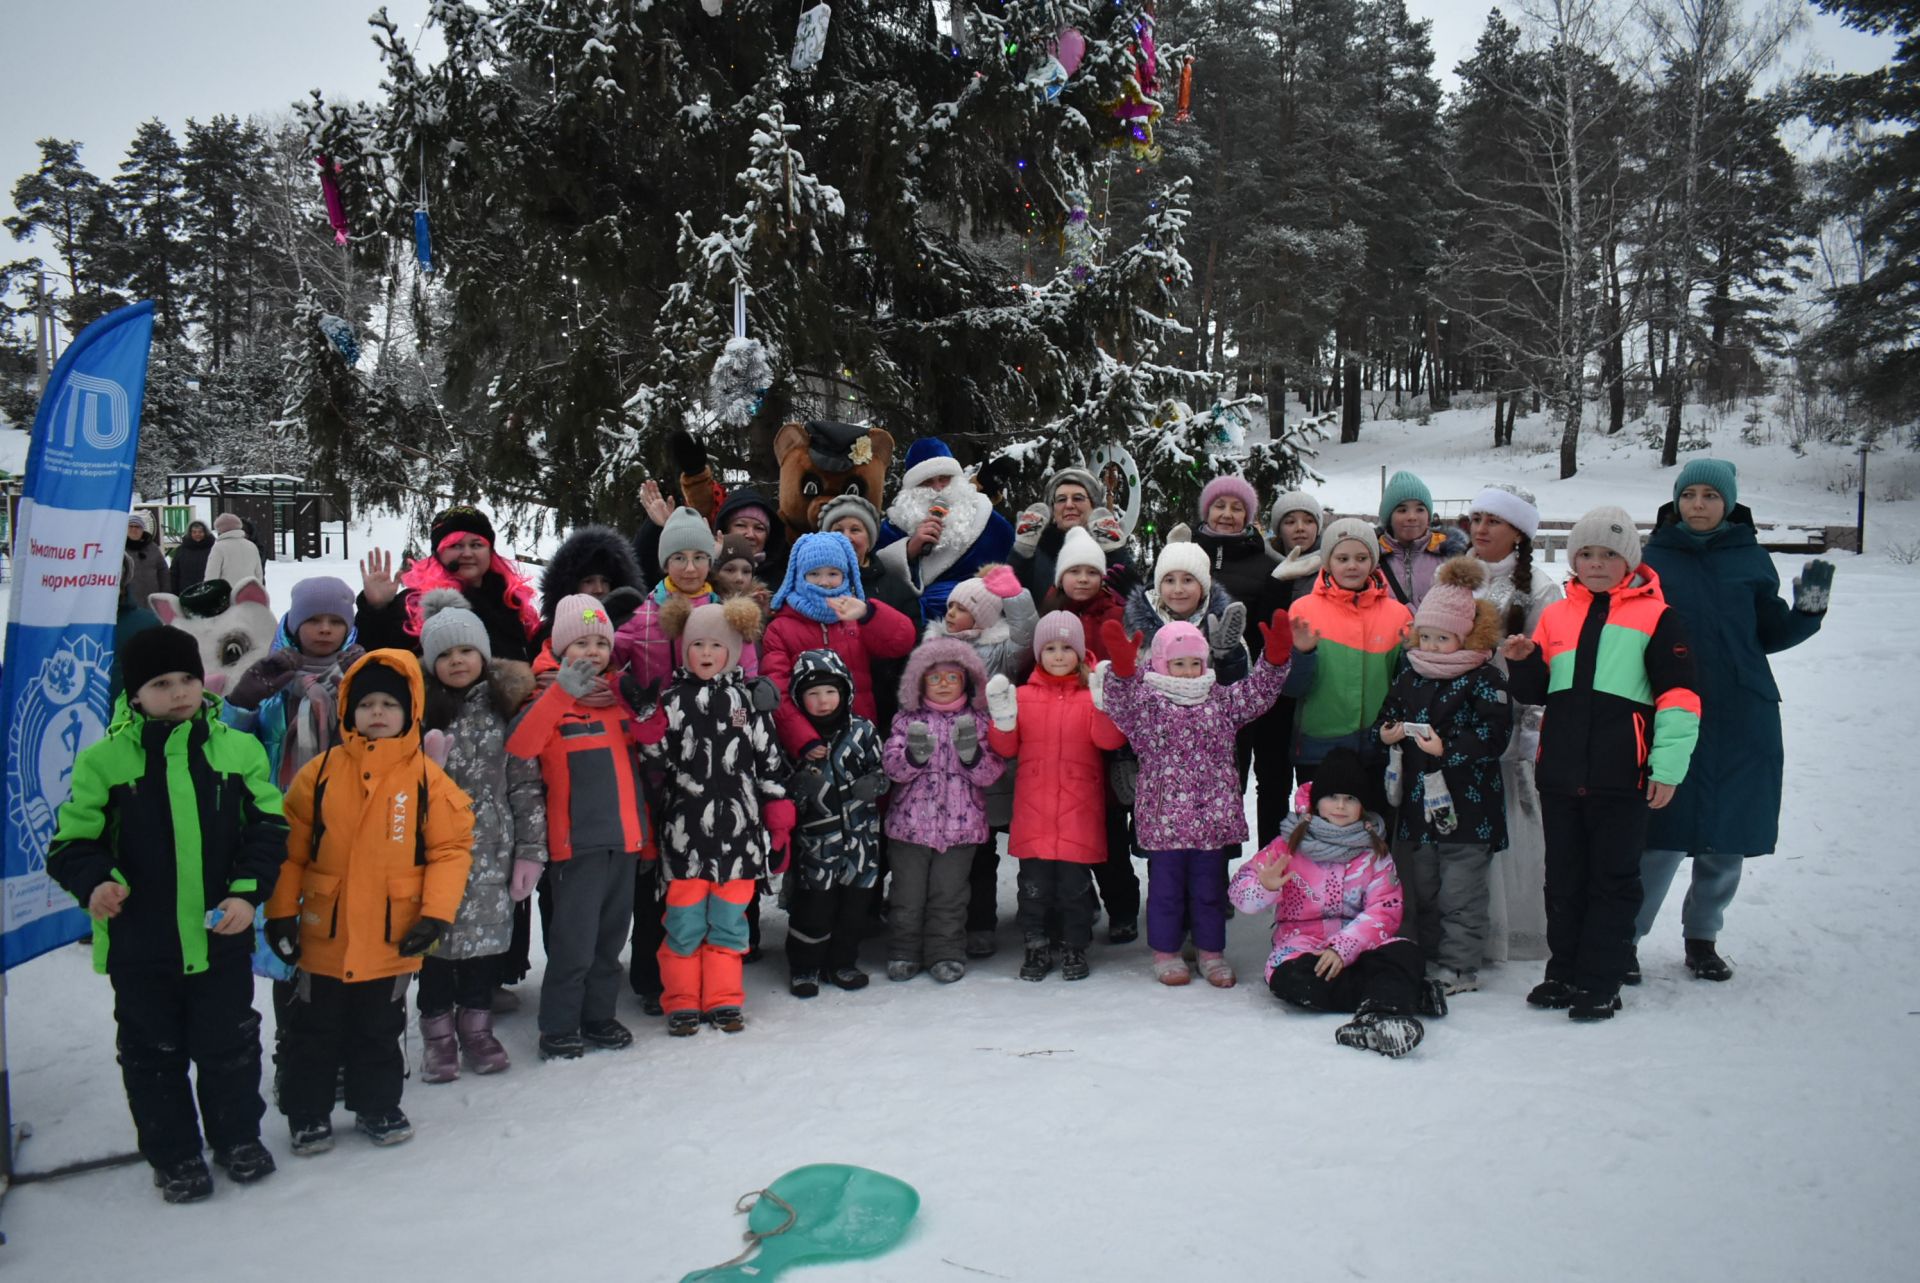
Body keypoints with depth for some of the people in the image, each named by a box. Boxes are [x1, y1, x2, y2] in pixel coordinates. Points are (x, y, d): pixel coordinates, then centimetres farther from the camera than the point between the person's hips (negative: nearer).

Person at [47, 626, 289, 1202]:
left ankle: (238, 1138, 34)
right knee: (153, 1053, 13)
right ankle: (173, 1155, 31)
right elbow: (71, 841, -1)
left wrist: (248, 891, -11)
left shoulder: (239, 750, -1)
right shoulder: (103, 760, -5)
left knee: (230, 1045, 13)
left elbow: (267, 828, 2)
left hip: (222, 937, 1)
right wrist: (94, 882, -22)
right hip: (139, 943, 0)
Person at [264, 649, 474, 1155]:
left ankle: (377, 1106, 33)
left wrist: (436, 913, -13)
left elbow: (452, 848, -6)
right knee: (315, 1032, 14)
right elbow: (289, 847, 1)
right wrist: (281, 911, -1)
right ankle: (308, 1113, 30)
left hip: (393, 941, 0)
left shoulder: (428, 777, -7)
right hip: (324, 937, 1)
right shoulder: (320, 772, -4)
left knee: (379, 1031, 17)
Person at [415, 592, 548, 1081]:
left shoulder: (505, 705, 3)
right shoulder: (419, 708, 1)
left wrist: (530, 850, 0)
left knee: (486, 931, 6)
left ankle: (476, 1024, 23)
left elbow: (526, 784, 3)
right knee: (435, 931, 1)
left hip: (490, 847, 1)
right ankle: (438, 1031, 17)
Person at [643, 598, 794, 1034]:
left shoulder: (748, 700, 6)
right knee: (685, 921, 5)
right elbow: (659, 754, 0)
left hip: (739, 828, 1)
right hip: (687, 829, -1)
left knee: (728, 920, 9)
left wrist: (778, 816, 7)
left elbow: (769, 758, 8)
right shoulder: (674, 698, 3)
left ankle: (723, 999, 21)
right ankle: (682, 1001, 18)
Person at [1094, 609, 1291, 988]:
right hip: (1164, 816, -3)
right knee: (1166, 887, 7)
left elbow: (1259, 692, 6)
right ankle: (1165, 953, 21)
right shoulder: (1148, 701, -3)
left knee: (1210, 887, 13)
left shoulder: (1221, 700, 10)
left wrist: (1275, 658, -10)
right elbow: (1122, 705, -20)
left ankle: (1212, 952, 26)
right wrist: (1122, 670, -38)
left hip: (1214, 816, 3)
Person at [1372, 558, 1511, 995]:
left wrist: (1447, 750, -24)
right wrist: (1384, 731, -4)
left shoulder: (1485, 678, -10)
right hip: (1417, 799, 7)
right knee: (1424, 890, 16)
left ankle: (1459, 968, 10)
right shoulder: (1409, 672, 9)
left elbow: (1494, 734, -17)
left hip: (1465, 805, -6)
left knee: (1460, 893, 0)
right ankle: (1427, 959, 28)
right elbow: (1389, 712, 18)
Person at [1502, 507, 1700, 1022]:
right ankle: (1564, 973, 24)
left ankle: (1601, 983, 12)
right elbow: (1536, 690, 19)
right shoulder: (1555, 615, 12)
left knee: (1613, 880, 4)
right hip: (1560, 772, 5)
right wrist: (1522, 663, -3)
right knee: (1563, 878, 13)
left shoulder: (1655, 616, -1)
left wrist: (1668, 767, -10)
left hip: (1622, 776, -5)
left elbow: (1679, 695, -4)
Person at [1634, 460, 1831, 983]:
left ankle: (1702, 937, 27)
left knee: (1727, 842, 9)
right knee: (1663, 838, -6)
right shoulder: (1653, 557, 2)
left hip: (1741, 721, 2)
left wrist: (1808, 609, -5)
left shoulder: (1751, 558, 6)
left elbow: (1770, 635, 11)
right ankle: (1625, 937, 9)